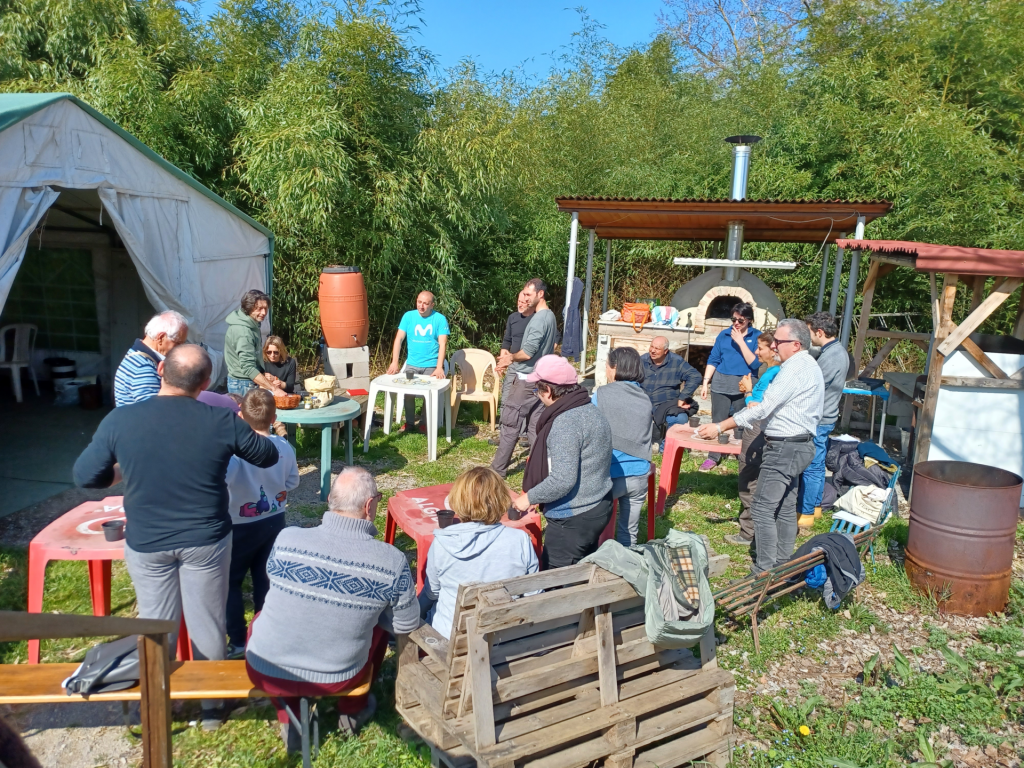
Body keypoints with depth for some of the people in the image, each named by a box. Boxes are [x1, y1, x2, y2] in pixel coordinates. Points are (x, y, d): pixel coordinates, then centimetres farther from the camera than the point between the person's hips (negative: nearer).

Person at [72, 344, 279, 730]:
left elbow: (85, 476, -3)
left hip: (146, 544, 1)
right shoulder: (222, 421, -16)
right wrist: (244, 432, 19)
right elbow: (268, 456, 0)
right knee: (207, 624, 15)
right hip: (206, 541, -1)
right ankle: (211, 704, 32)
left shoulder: (119, 420, -14)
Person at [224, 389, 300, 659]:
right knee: (265, 578, 17)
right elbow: (292, 482, 5)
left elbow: (220, 478, -40)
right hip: (274, 520, 5)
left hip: (242, 526, -5)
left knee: (230, 581, 12)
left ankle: (237, 641, 17)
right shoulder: (284, 447, -8)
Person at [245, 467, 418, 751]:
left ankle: (290, 719, 27)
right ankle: (352, 710, 39)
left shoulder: (286, 539, -17)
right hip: (338, 678, 0)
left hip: (266, 673, 1)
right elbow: (406, 630, -5)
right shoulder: (392, 562, -20)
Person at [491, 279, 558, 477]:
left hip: (526, 380, -9)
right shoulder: (551, 316, 12)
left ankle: (497, 470, 7)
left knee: (509, 426, -1)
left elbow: (527, 353, -24)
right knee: (535, 426, 12)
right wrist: (514, 357, 14)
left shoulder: (539, 319, -18)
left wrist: (511, 357, -3)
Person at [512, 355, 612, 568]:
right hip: (598, 508, 10)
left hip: (572, 519, -10)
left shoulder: (565, 423, -23)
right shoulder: (591, 410, 7)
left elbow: (562, 480, -28)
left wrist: (529, 498, -12)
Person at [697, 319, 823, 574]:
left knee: (763, 508, -6)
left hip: (785, 447, -11)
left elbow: (763, 409, -22)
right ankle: (782, 564, 25)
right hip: (797, 445, 11)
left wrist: (720, 427, -20)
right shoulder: (809, 366, 14)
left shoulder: (795, 369, -18)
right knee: (785, 507, 16)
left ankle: (764, 571, -1)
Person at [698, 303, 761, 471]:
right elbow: (713, 359, 6)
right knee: (718, 421, 5)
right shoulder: (724, 334, 6)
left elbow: (755, 363, -11)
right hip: (721, 384, 2)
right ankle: (713, 457, 12)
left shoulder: (757, 336, -1)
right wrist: (705, 382, 0)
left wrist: (741, 342, -15)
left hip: (744, 386, -2)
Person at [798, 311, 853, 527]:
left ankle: (806, 514, 6)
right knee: (818, 465, 19)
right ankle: (815, 506, 30)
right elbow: (852, 373, 24)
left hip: (818, 421, -10)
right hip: (827, 416, 10)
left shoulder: (829, 357, -24)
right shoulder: (841, 351, 8)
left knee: (811, 468, -2)